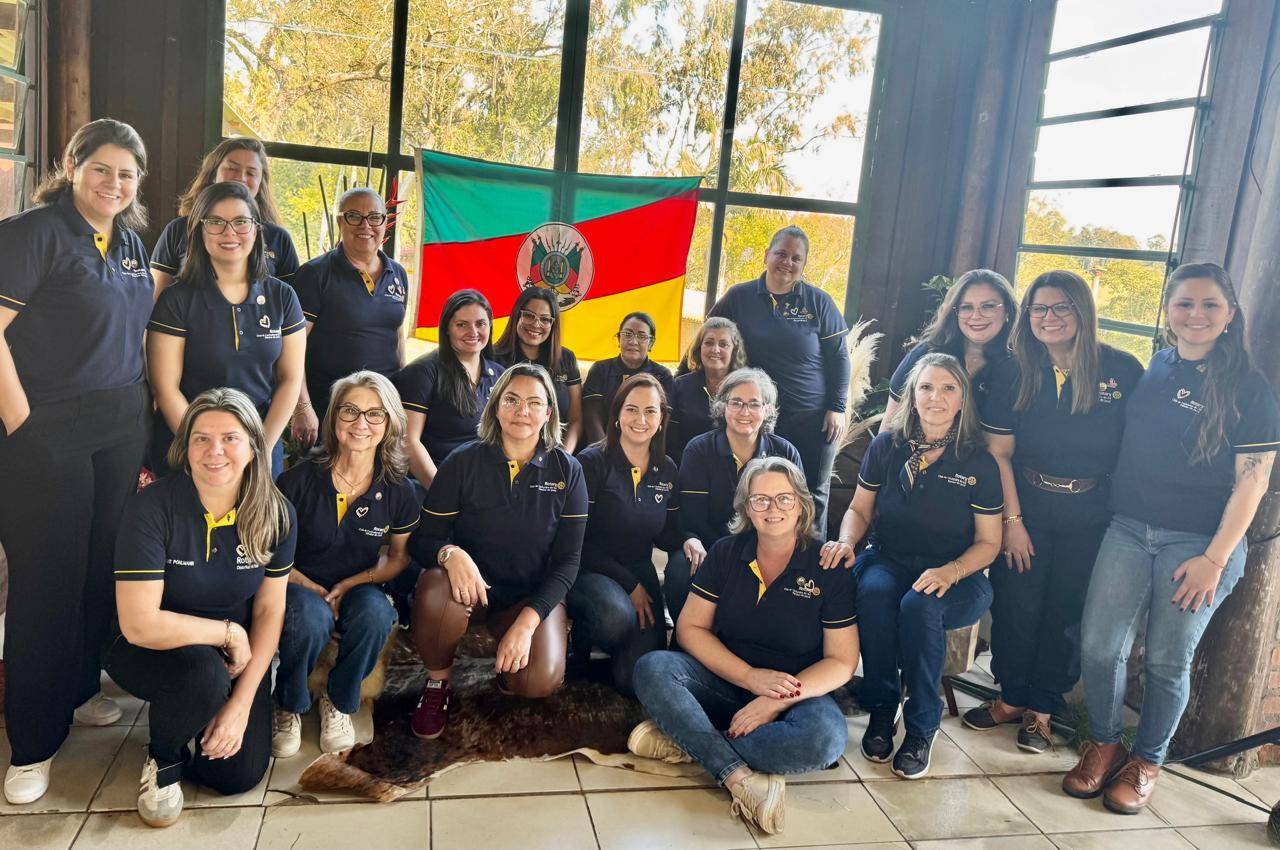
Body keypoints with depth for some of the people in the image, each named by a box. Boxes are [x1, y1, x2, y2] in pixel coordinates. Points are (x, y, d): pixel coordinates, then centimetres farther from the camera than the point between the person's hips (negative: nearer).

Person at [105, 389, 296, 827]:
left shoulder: (276, 514, -12)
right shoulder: (151, 508, -23)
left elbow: (269, 611, -7)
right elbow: (140, 625, -26)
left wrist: (241, 704, -13)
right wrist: (229, 632, -20)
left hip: (236, 655, 3)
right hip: (150, 651, -3)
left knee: (241, 775, -10)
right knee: (205, 673, -36)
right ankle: (162, 756, -2)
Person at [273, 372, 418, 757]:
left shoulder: (398, 492, -6)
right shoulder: (300, 479, -13)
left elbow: (398, 558, 7)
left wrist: (350, 584, -9)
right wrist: (312, 588, -16)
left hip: (358, 590, 2)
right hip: (300, 586, -2)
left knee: (375, 613, -34)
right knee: (310, 619, -37)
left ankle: (338, 703, -4)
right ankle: (288, 708, -3)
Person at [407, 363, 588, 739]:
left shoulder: (567, 471, -3)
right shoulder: (464, 462, -5)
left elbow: (567, 559, -5)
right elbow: (423, 538, -5)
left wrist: (527, 621, -20)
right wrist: (451, 553, -31)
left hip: (534, 595, 0)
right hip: (471, 583, 0)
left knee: (541, 680, -28)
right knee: (435, 592, -36)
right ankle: (438, 682, -5)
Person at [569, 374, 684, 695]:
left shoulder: (666, 470, 5)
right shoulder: (592, 463, -11)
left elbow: (667, 535, 12)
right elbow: (579, 542, -12)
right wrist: (628, 585, -16)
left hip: (640, 573, 4)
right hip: (590, 572, -4)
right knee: (617, 615, -38)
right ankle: (579, 647, -3)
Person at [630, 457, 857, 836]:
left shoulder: (828, 569, -7)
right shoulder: (725, 554, 0)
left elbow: (841, 661, -7)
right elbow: (690, 627, -2)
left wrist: (777, 701, -20)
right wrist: (751, 677, -16)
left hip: (797, 692, -2)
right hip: (724, 679, 2)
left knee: (826, 738, -34)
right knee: (652, 668, -25)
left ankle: (687, 741, -23)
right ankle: (741, 778, -34)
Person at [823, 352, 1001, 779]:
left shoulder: (979, 463, -4)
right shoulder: (886, 447, 1)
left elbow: (988, 542, 1)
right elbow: (860, 510, 11)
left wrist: (950, 572, -19)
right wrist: (846, 541, -12)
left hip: (955, 574, -1)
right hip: (888, 561, 2)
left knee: (920, 605, -36)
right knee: (873, 592, -34)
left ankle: (921, 727, -16)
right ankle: (881, 710, -16)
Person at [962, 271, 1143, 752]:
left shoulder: (1122, 370, -7)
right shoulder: (1013, 374, -4)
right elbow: (998, 452, -4)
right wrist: (1012, 519, -8)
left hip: (1090, 518, -1)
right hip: (1026, 508, 1)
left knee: (1065, 613, 8)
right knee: (1015, 607, 5)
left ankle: (1041, 709, 24)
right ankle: (1012, 698, 26)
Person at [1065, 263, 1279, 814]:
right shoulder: (1150, 369, 8)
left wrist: (1214, 558, -12)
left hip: (1198, 542, -3)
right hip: (1128, 529, 3)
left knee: (1167, 662, 5)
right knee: (1098, 646, 0)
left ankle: (1146, 761, 26)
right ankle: (1103, 744, 22)